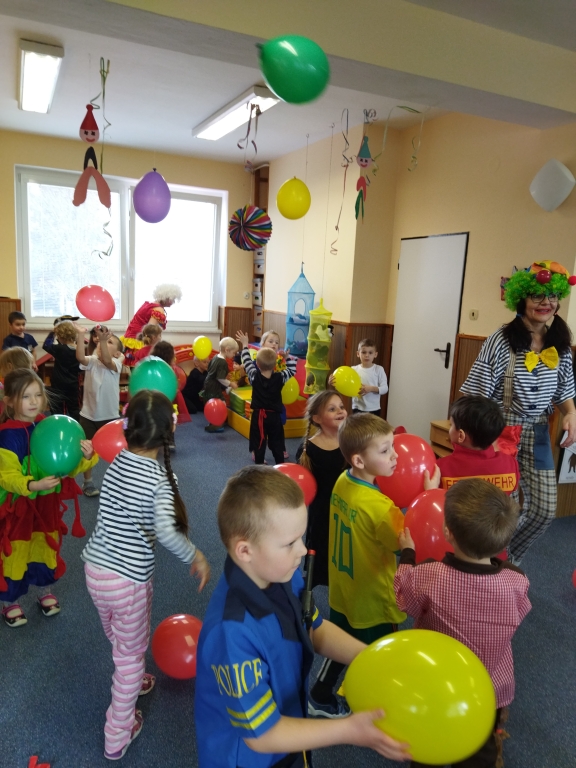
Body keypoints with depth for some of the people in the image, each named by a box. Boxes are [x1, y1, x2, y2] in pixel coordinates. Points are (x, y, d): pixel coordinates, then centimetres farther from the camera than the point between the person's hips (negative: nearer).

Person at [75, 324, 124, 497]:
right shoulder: (91, 361, -2)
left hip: (109, 415, -2)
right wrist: (81, 335, -34)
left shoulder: (116, 364, -9)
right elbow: (80, 357, -25)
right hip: (89, 414, 2)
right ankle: (88, 482, 29)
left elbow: (106, 361, -32)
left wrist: (103, 339, -48)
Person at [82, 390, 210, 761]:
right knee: (132, 651, 18)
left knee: (119, 641, 31)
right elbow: (165, 530, -34)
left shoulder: (117, 462, -4)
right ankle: (117, 736, 35)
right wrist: (196, 556, -18)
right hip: (128, 580, -6)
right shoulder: (161, 478, -21)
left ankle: (129, 682, 59)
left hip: (94, 568, 6)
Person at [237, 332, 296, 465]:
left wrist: (245, 344, 7)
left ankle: (259, 464, 14)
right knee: (276, 442, 12)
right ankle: (280, 464, 18)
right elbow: (292, 369, 2)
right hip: (274, 415, 1)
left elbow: (247, 362, -2)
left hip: (258, 415, -1)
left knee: (259, 442, 8)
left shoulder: (254, 377, -13)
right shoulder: (280, 378, -12)